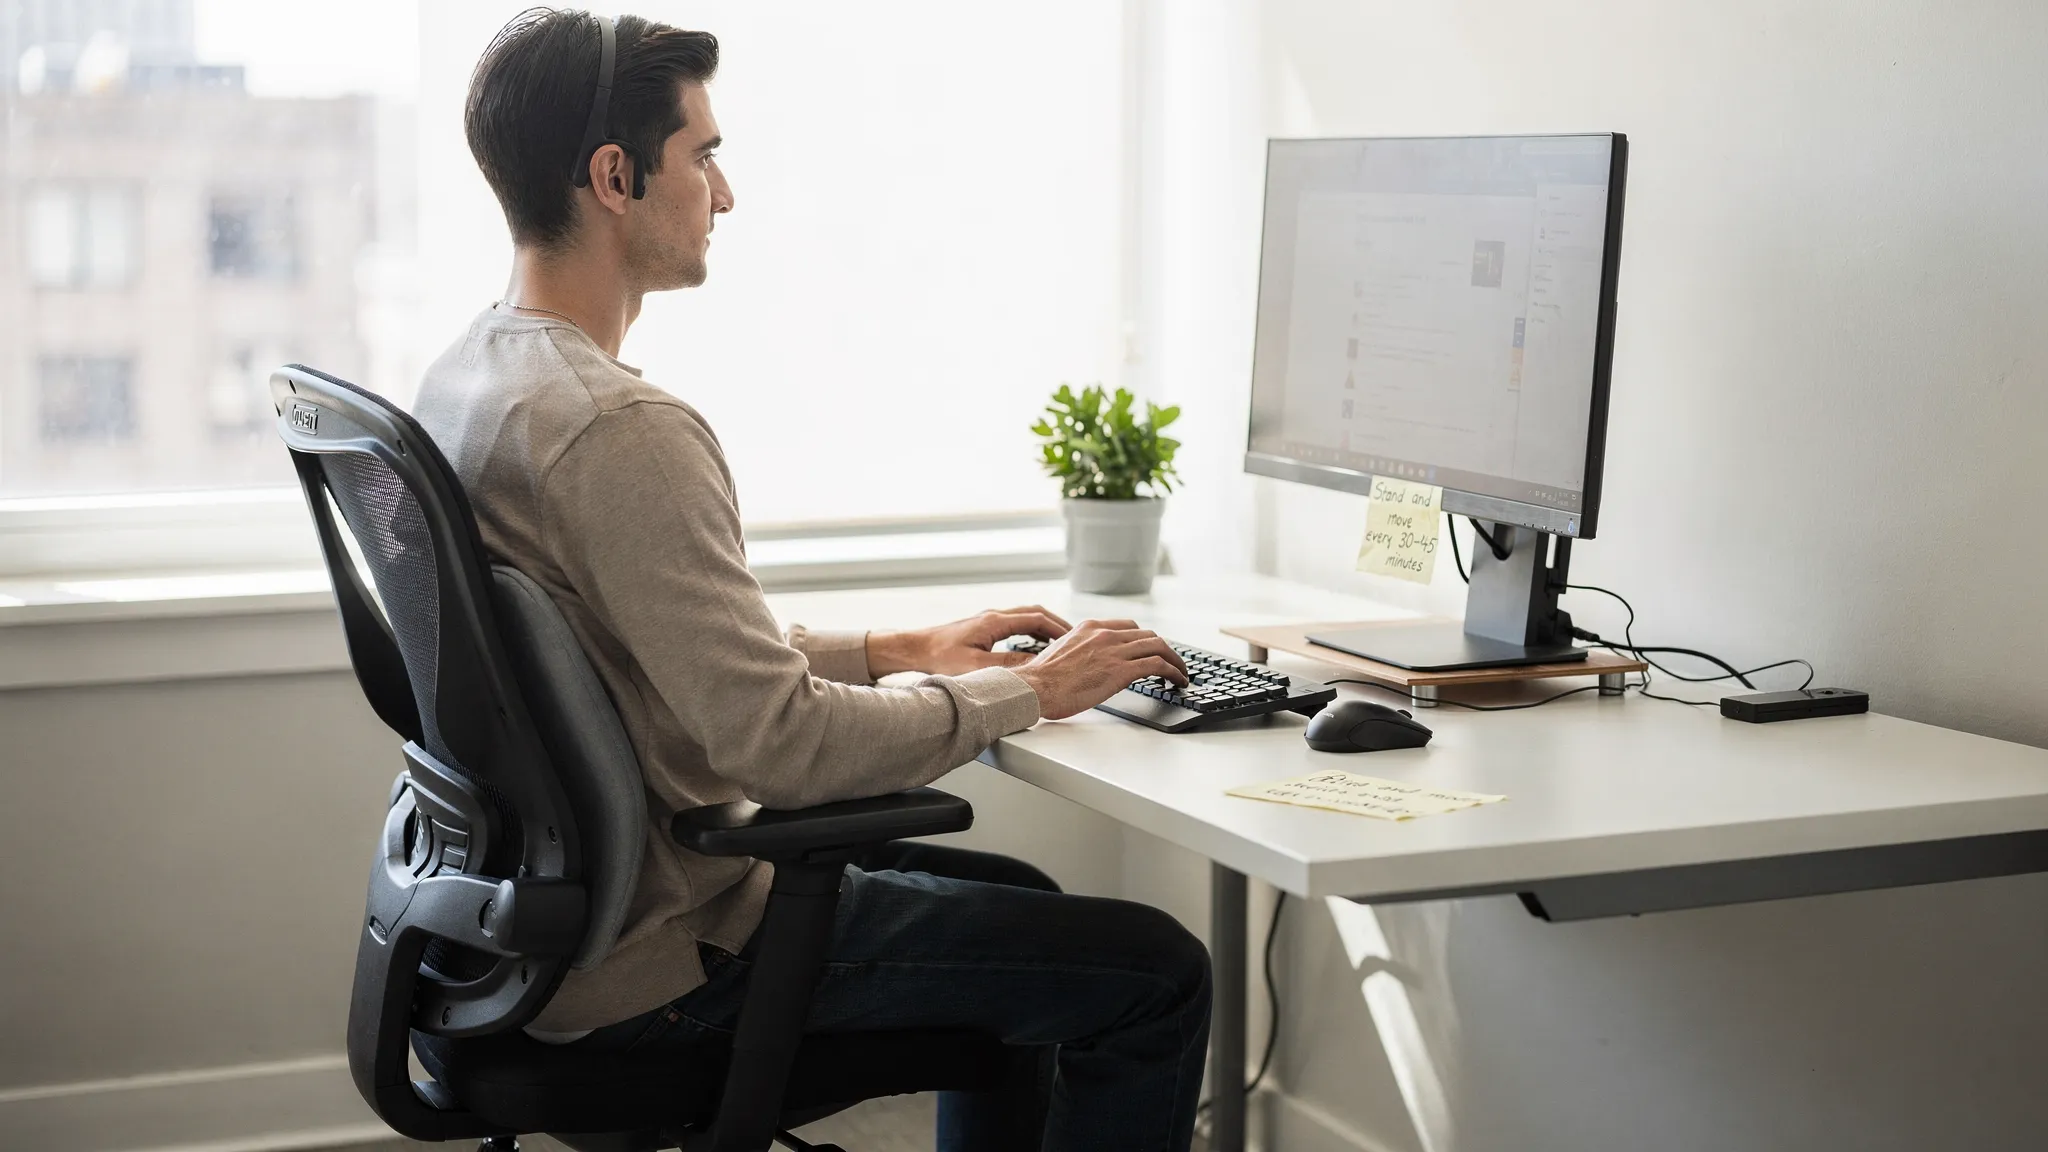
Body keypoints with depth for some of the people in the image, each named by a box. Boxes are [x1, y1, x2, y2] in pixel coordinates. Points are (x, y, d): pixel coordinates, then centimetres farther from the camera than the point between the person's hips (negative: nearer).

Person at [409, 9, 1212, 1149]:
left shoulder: (466, 377, 6)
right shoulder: (622, 431, -26)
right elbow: (779, 740, -27)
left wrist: (897, 652, 12)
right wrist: (1031, 688, -13)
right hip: (653, 966, -10)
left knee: (1017, 899, 25)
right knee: (1157, 970, -5)